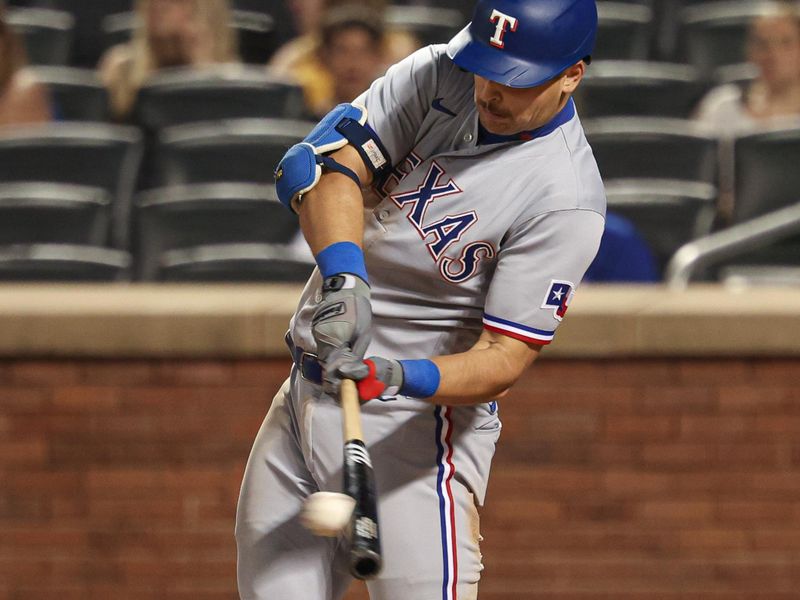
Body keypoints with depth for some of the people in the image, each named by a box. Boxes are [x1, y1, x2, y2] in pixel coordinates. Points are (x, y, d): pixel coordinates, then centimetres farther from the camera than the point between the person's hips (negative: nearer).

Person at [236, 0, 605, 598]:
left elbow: (503, 361, -20)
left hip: (415, 425, -6)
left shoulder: (567, 202, -18)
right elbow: (337, 167, -10)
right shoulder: (440, 74, -1)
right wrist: (345, 275, -28)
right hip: (301, 396, 6)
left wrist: (397, 377, -38)